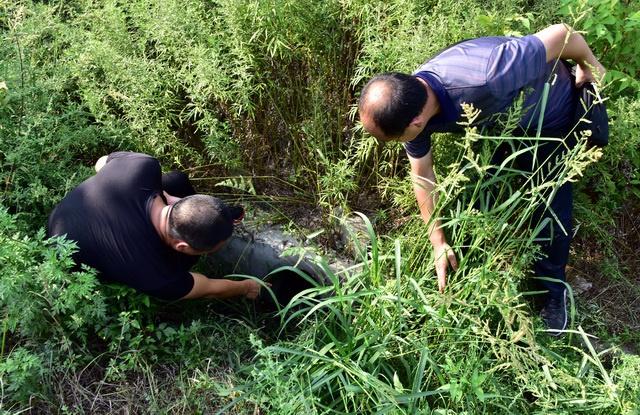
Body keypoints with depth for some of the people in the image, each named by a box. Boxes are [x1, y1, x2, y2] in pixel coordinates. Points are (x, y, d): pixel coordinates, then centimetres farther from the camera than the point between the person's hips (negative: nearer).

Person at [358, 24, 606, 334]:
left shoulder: (484, 79, -50)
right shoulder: (408, 105, -28)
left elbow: (560, 33, -34)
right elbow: (422, 175, -13)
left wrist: (589, 65, -12)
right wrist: (438, 242, -9)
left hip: (550, 113, -4)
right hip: (497, 120, 4)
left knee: (552, 207, 0)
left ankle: (553, 290, 23)